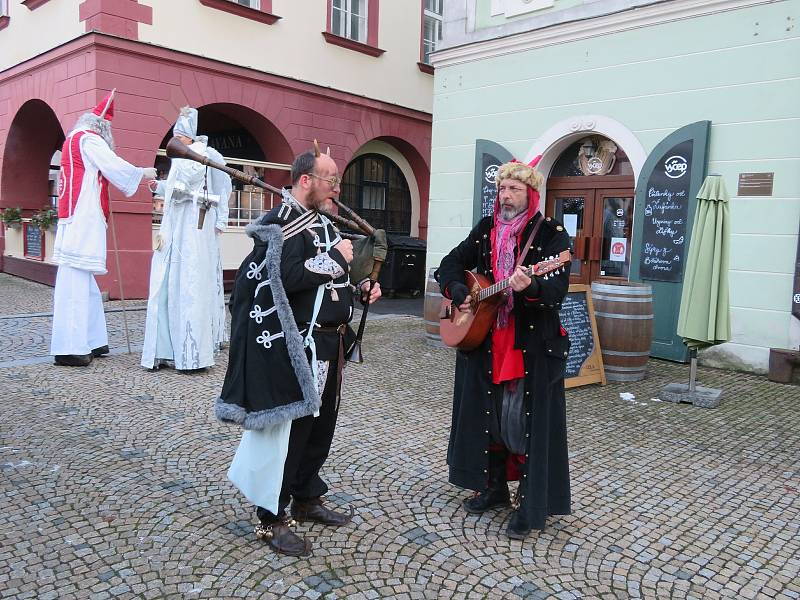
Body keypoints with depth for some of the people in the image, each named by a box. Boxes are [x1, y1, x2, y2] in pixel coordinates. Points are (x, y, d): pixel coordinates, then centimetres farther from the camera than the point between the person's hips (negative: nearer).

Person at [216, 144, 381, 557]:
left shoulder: (319, 222, 16)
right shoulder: (284, 221, -14)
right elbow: (288, 278, -29)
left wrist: (360, 286, 8)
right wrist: (336, 258, -18)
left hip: (328, 344, 10)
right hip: (297, 347, -10)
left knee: (320, 425, 18)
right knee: (289, 431, -1)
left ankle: (307, 499, 34)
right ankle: (271, 518, 14)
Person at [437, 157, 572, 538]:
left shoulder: (551, 234, -7)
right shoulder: (485, 229, 10)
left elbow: (557, 289, -19)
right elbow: (451, 265, 15)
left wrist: (530, 287, -39)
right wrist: (459, 292, -4)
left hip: (533, 345, -5)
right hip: (484, 339, 6)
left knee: (530, 421, 0)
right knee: (486, 414, 14)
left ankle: (531, 508, 12)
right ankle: (494, 488, 32)